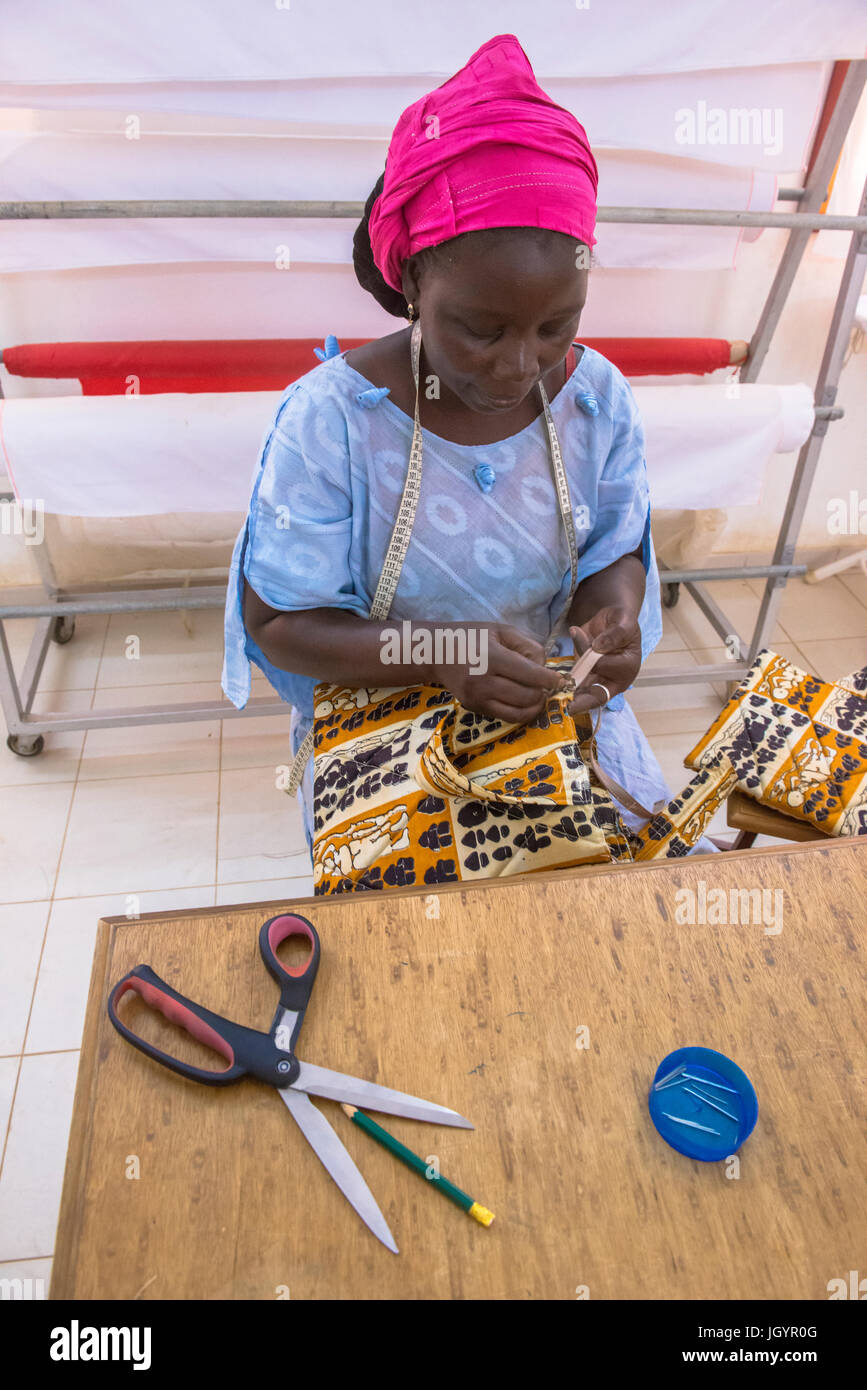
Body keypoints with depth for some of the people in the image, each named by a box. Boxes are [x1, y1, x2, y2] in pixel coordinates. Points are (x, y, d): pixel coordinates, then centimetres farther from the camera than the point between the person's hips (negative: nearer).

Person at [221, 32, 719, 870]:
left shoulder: (598, 397, -8)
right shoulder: (328, 417, -20)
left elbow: (617, 551, 5)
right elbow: (276, 621, -15)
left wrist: (615, 611, -21)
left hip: (560, 706, 4)